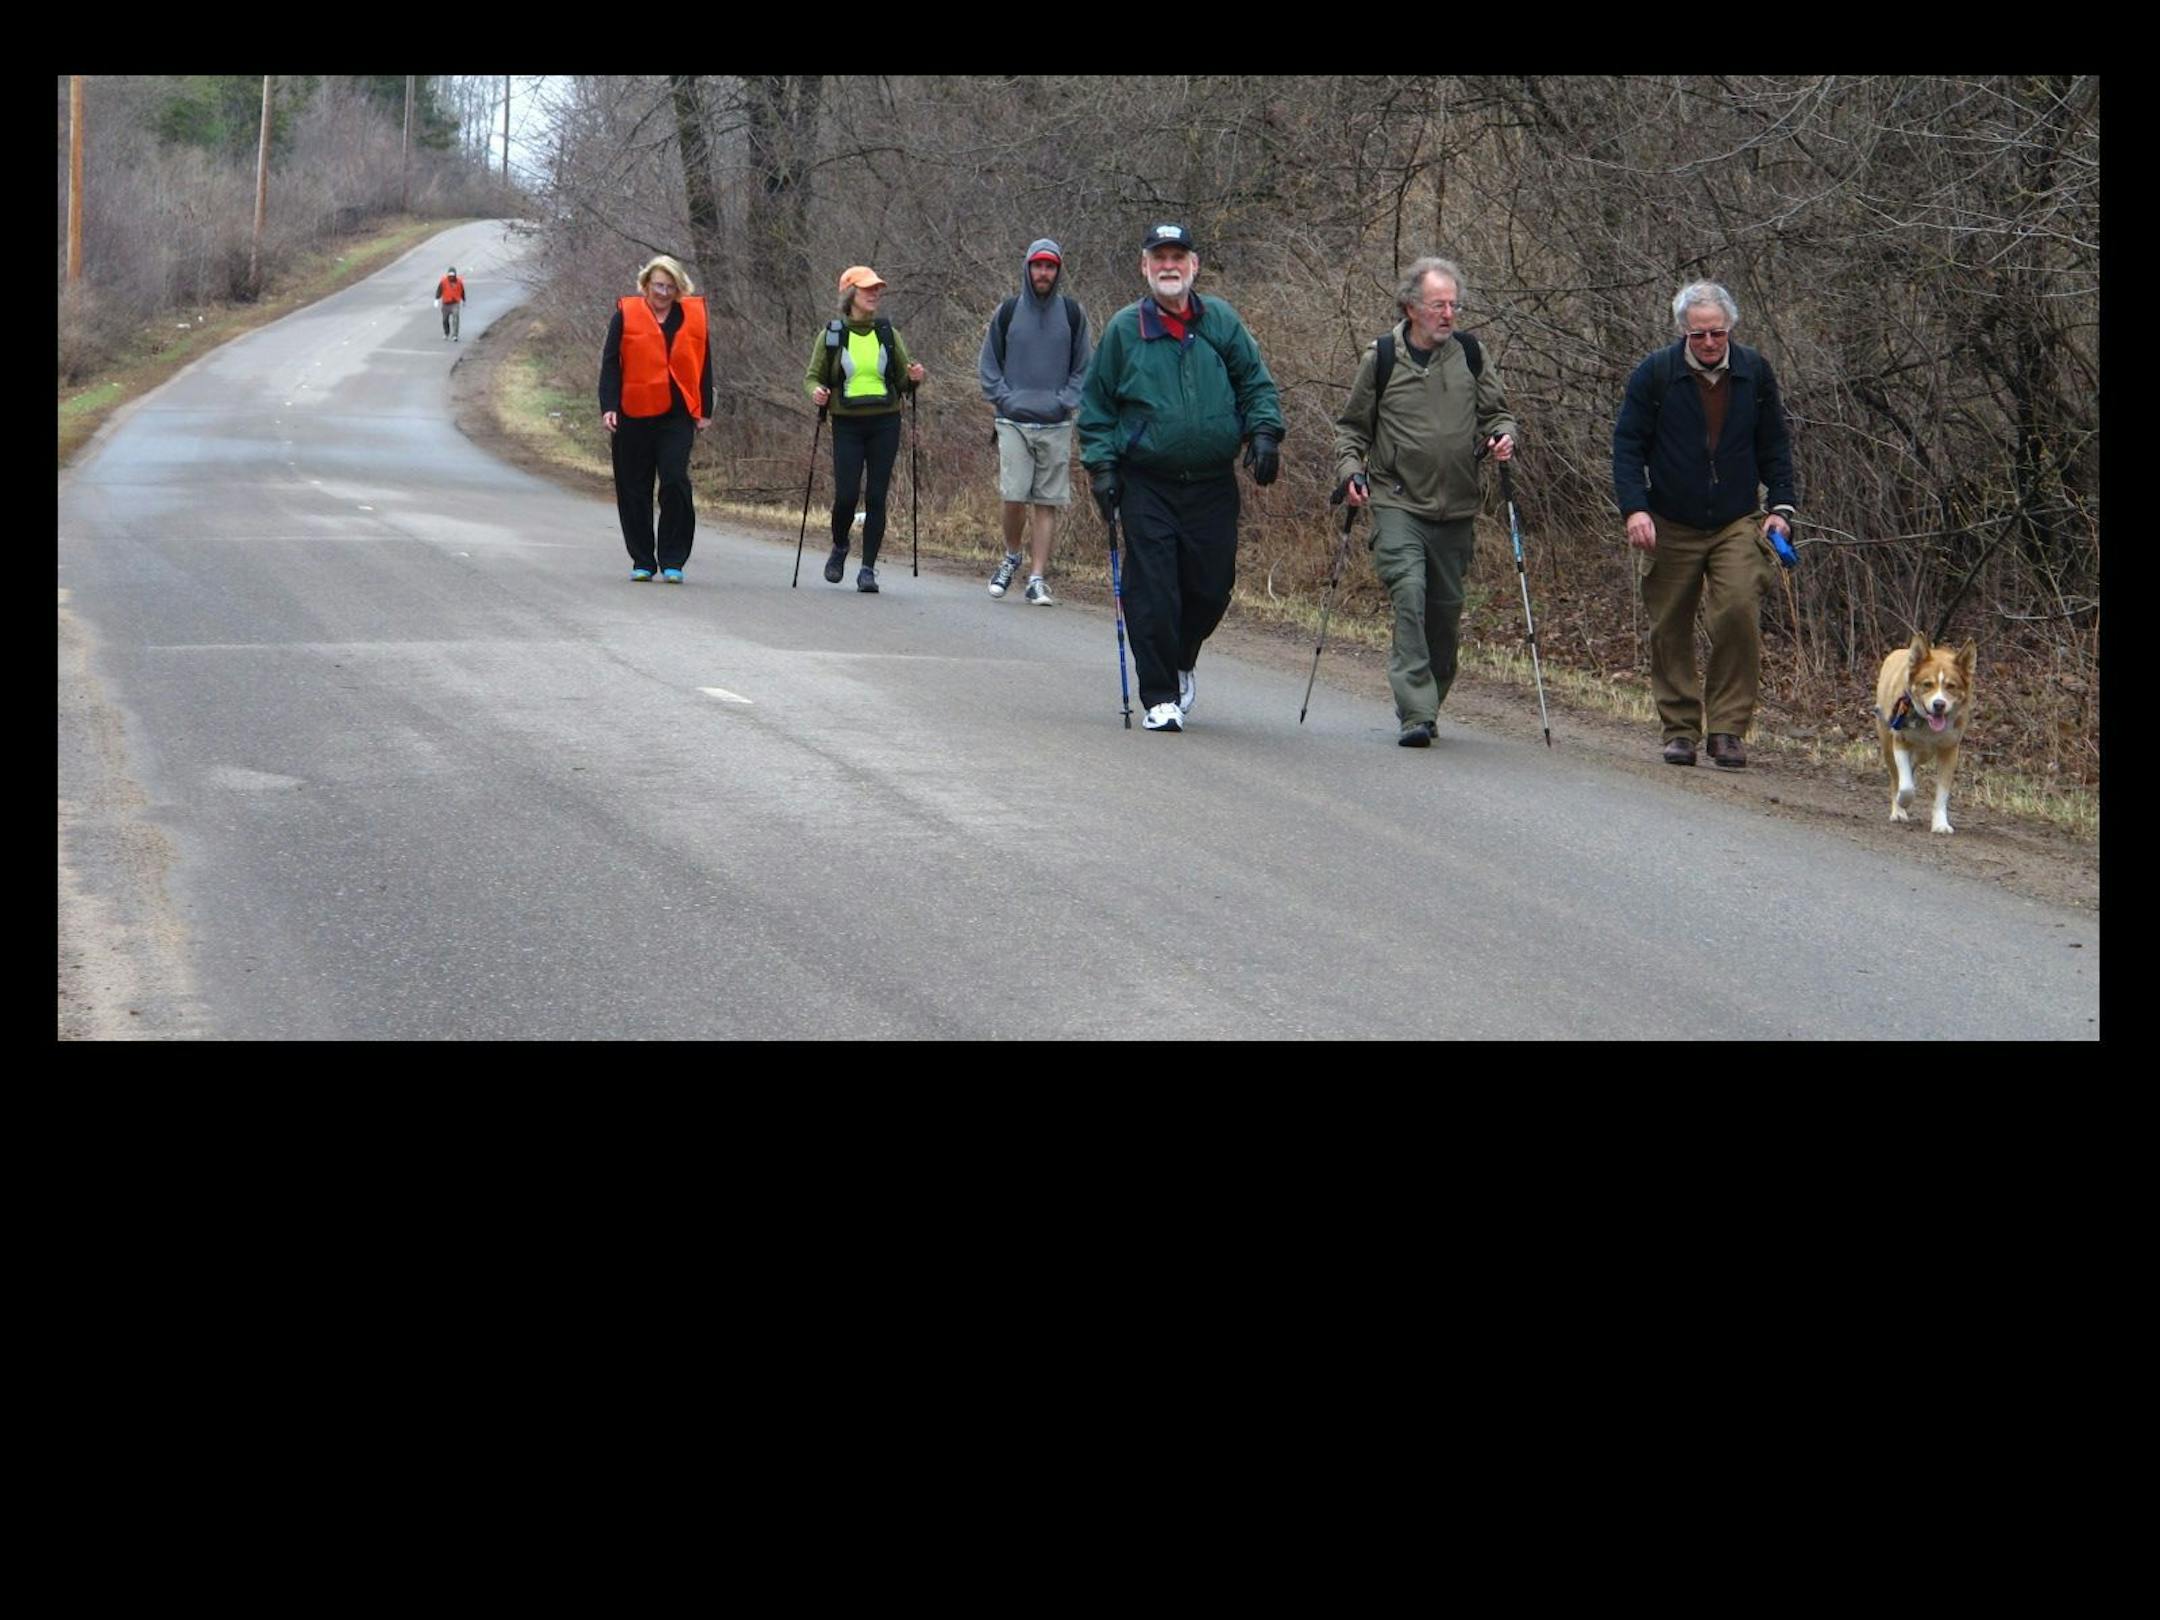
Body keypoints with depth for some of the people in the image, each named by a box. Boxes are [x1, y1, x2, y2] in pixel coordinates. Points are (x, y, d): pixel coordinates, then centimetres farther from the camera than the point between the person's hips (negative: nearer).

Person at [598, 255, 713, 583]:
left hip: (677, 416, 0)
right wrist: (608, 407, -7)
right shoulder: (626, 315, 4)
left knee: (675, 482, -12)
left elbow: (703, 365, 13)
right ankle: (642, 561, 15)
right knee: (635, 489, 5)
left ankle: (673, 561, -4)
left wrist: (705, 411, 9)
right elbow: (611, 364, 2)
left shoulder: (693, 316, 9)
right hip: (634, 416, 0)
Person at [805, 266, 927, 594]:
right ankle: (839, 548, 22)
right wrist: (816, 391, -14)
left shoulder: (888, 333, 8)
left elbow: (902, 377, 14)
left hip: (885, 422, 2)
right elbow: (813, 376, 8)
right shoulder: (831, 334, 2)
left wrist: (913, 377, -8)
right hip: (848, 423, -1)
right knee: (846, 495, -8)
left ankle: (868, 569, 3)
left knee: (876, 496, -3)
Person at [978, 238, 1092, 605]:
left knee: (1047, 503, -1)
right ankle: (1011, 558, 17)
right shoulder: (1008, 311, 5)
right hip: (1014, 422, -1)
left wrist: (1064, 401, -3)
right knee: (1015, 497, -9)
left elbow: (1084, 366, 11)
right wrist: (1005, 399, -3)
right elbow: (988, 364, 10)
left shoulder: (1072, 313, 7)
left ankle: (1037, 578, 1)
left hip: (1057, 424, 1)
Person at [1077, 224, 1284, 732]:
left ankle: (1180, 664, 34)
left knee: (1212, 587, 6)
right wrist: (1101, 465, 0)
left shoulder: (1221, 322, 6)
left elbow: (1256, 382, 13)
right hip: (1146, 484, -2)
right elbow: (1096, 404, 8)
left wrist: (1264, 432, -3)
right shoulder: (1124, 328, 3)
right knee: (1152, 594, -8)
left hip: (1212, 484, 2)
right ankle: (1160, 697, 2)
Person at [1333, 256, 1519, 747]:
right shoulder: (1381, 357, 1)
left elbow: (1496, 411, 16)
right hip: (1397, 503, -3)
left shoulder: (1470, 353, 6)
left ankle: (1427, 705, 27)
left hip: (1456, 509, 3)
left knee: (1446, 611, 8)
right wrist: (1350, 468, -4)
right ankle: (1416, 713, -21)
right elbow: (1351, 426, 12)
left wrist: (1503, 435, -5)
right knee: (1409, 594, -20)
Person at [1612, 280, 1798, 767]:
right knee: (1670, 631, 4)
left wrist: (1781, 507, 2)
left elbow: (1774, 446, 12)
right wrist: (1634, 507, -14)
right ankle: (1680, 729, 17)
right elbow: (1627, 445, -2)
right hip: (1669, 528, 0)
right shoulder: (1654, 375, -5)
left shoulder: (1756, 374, 3)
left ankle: (1727, 728, -8)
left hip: (1737, 526, 0)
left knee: (1739, 614, -16)